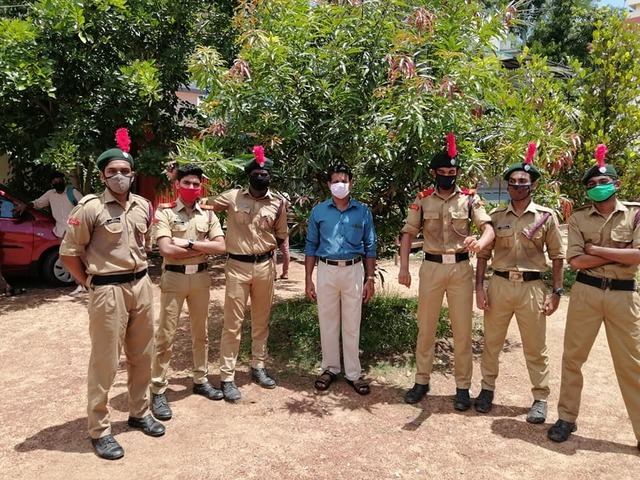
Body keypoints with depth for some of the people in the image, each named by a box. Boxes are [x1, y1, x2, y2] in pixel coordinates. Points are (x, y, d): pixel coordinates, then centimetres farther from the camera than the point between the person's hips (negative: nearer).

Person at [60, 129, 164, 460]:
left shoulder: (143, 206, 6)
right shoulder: (90, 208, -11)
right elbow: (68, 253, -6)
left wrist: (138, 274, 15)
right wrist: (91, 283, -3)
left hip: (141, 286, 6)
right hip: (108, 291, -6)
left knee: (141, 355, 16)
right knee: (105, 362, 2)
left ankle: (139, 413, 34)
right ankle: (99, 430, 18)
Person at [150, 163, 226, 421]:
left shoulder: (208, 213, 5)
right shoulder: (165, 212, -5)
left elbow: (220, 246, -6)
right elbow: (166, 249, -18)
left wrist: (189, 243, -14)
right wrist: (203, 247, -11)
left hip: (201, 277, 4)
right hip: (174, 277, -4)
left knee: (200, 332, 15)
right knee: (165, 335, 1)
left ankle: (200, 380, 31)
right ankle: (158, 391, 12)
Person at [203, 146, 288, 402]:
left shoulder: (277, 203, 2)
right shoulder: (232, 197, -2)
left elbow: (281, 236, 11)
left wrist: (265, 247, -2)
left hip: (265, 266, 3)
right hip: (238, 266, -2)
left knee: (261, 321, 14)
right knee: (233, 323, 0)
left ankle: (258, 367, 30)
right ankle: (227, 378, 10)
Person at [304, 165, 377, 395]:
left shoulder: (363, 211, 2)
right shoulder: (318, 211, 2)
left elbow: (370, 247, 6)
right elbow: (311, 246, 5)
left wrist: (370, 279, 1)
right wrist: (308, 279, 0)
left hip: (354, 270, 0)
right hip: (327, 270, 1)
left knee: (352, 324, 6)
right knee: (328, 322, 9)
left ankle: (353, 373, 18)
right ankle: (330, 368, 25)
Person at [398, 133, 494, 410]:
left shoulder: (470, 199, 2)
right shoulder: (422, 200, 4)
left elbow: (489, 228, -9)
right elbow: (408, 234, 4)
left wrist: (480, 242, -34)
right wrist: (404, 267, -7)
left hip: (460, 268, -1)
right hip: (431, 267, 1)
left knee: (462, 330, 6)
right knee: (425, 327, 9)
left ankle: (463, 386, 20)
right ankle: (422, 381, 24)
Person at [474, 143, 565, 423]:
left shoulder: (546, 216, 1)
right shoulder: (495, 216, 4)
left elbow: (557, 257, 4)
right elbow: (483, 254, 6)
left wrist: (556, 292, -1)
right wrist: (479, 287, -1)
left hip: (532, 287, -1)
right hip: (499, 285, 2)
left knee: (535, 348, 8)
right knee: (491, 342, 12)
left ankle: (540, 398, 23)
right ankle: (487, 388, 29)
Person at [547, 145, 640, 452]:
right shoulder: (579, 218, 3)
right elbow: (575, 261, -7)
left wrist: (597, 249, -11)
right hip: (586, 292, 1)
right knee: (572, 357, 9)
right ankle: (567, 417, 24)